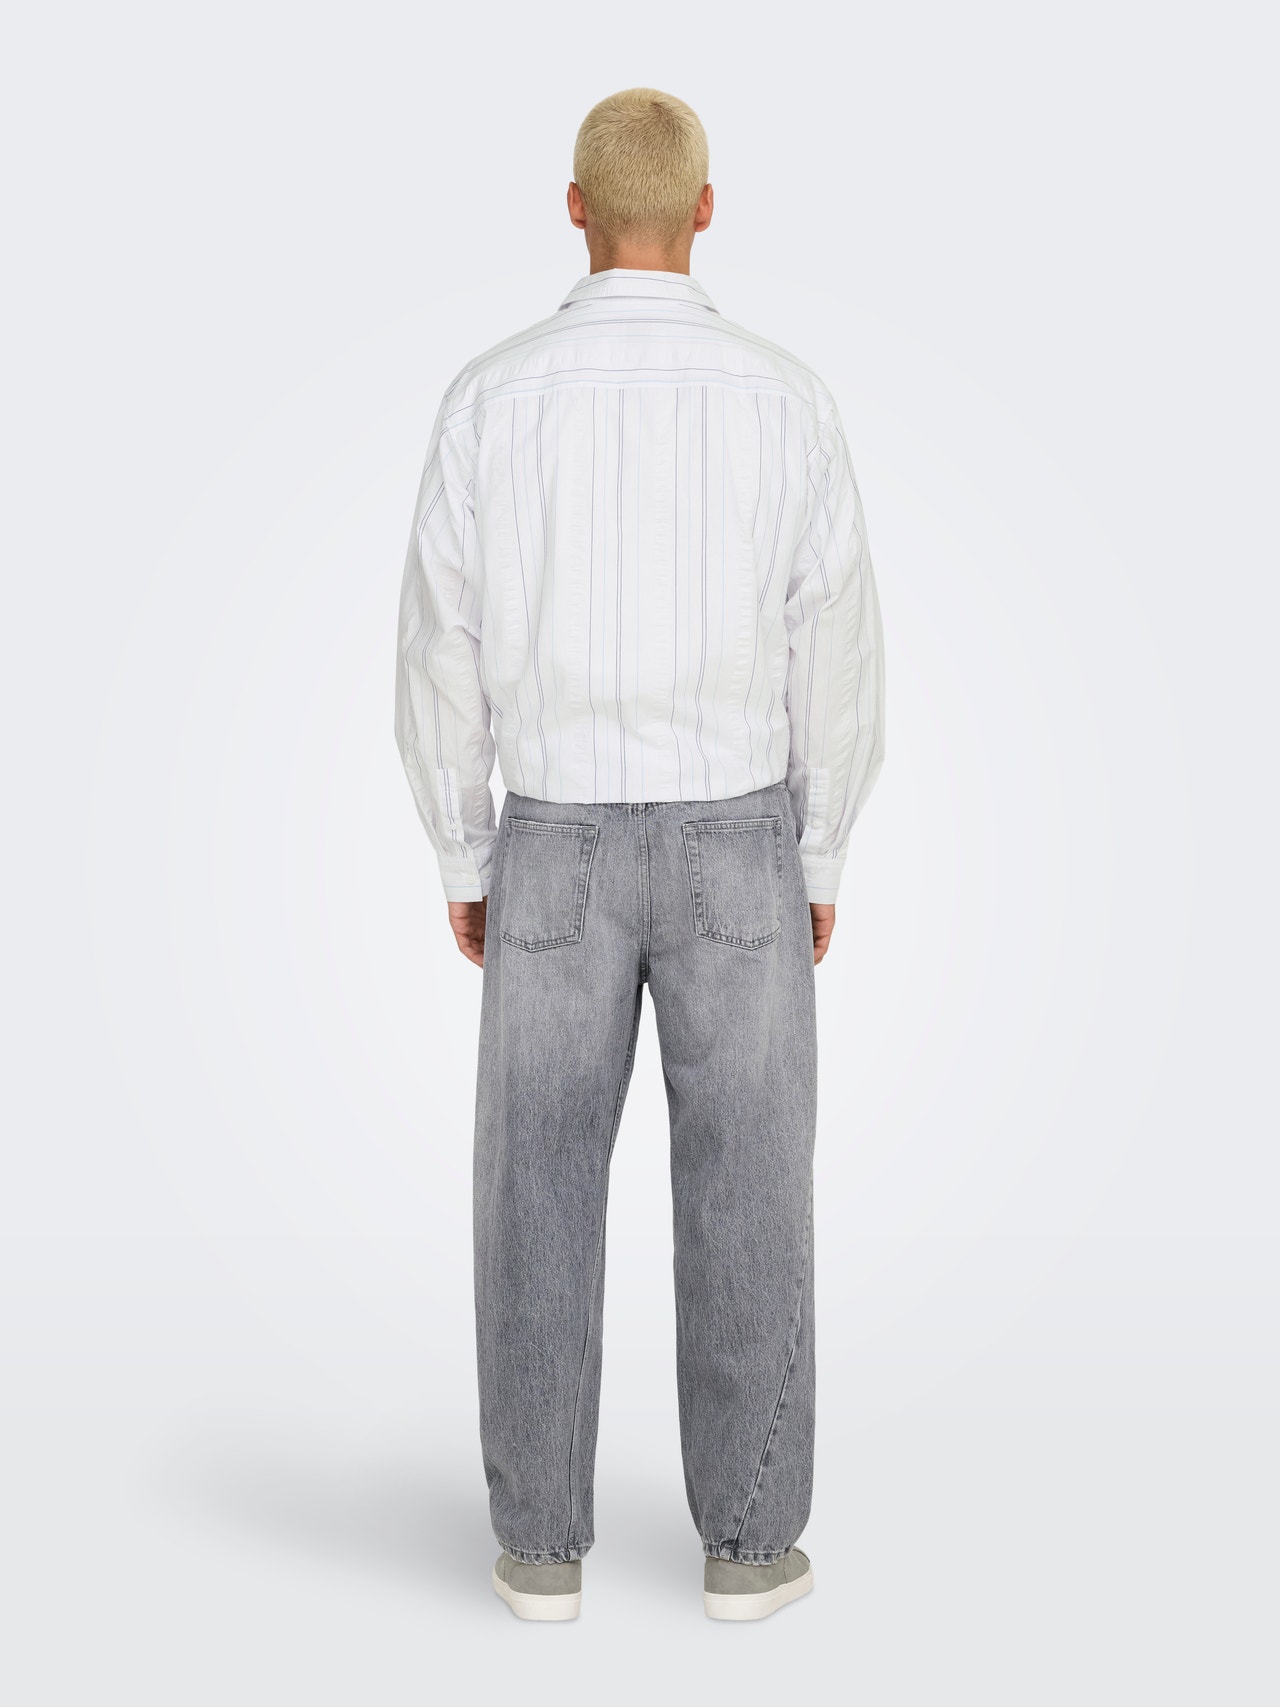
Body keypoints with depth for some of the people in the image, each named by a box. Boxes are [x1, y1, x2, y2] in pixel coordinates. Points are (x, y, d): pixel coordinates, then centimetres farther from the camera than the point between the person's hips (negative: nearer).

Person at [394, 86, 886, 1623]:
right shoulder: (785, 399, -5)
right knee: (746, 1197, 8)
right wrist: (822, 862, 9)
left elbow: (443, 658, -4)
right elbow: (836, 661, -3)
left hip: (560, 853, 0)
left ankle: (543, 1541, 15)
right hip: (733, 853, 0)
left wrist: (462, 864, 8)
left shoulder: (491, 398, -5)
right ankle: (747, 1540, 15)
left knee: (541, 1200, 9)